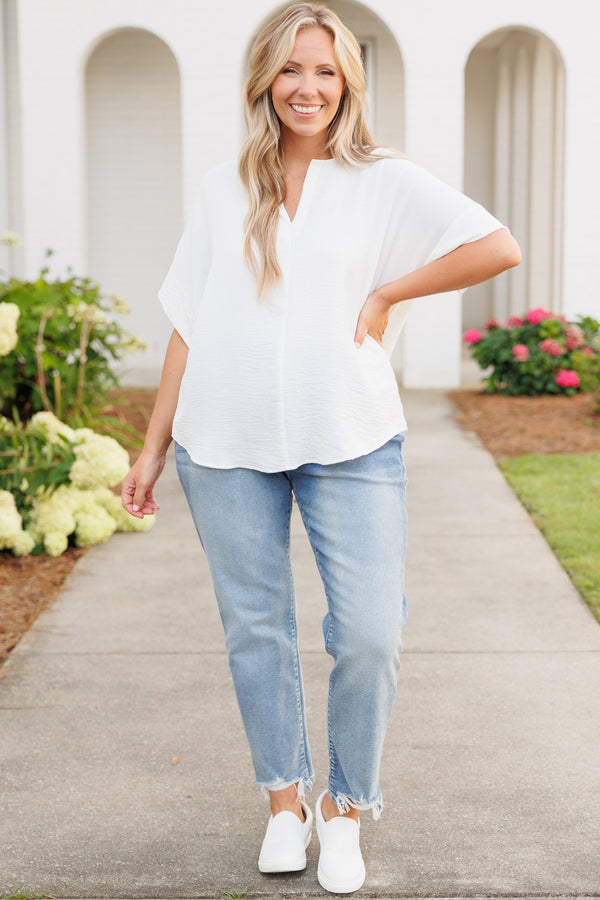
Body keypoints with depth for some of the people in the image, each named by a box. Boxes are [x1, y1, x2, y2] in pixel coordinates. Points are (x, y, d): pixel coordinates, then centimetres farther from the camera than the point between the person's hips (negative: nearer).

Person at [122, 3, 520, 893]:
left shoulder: (384, 182, 3)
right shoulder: (225, 189, 10)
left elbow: (499, 247, -5)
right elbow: (189, 324, 11)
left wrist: (387, 293, -5)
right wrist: (153, 446, 9)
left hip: (350, 443, -2)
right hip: (227, 445, 2)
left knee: (370, 635, -6)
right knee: (255, 629, 8)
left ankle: (345, 808, 15)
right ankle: (285, 800, 26)